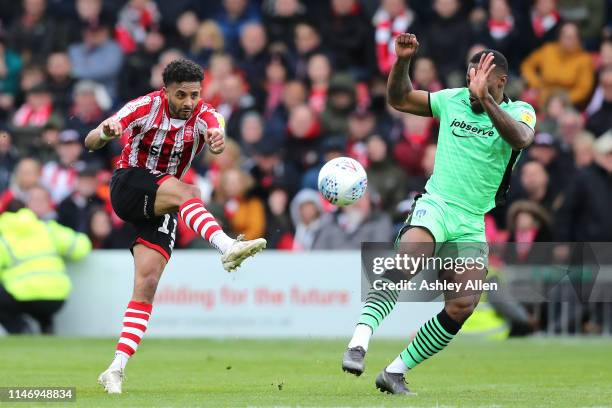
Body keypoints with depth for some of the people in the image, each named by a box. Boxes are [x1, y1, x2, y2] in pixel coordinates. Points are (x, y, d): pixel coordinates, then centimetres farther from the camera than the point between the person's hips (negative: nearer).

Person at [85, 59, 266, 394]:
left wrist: (217, 140, -56)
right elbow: (90, 142, -20)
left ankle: (117, 369, -9)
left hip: (162, 208, 3)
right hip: (128, 186, -3)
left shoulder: (203, 115, -7)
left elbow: (215, 137, -31)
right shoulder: (146, 106, -13)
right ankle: (227, 247, -57)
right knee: (186, 192, -33)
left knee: (147, 284, -9)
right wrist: (105, 133, -44)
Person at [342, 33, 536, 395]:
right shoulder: (453, 100, 6)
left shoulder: (519, 112, -1)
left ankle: (396, 371, 0)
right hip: (434, 206, -1)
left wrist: (484, 98, -37)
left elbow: (520, 138, -25)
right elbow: (400, 99, 15)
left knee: (462, 307, -14)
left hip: (472, 225, 1)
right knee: (407, 259, -32)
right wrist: (403, 62, -3)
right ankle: (359, 342, -41)